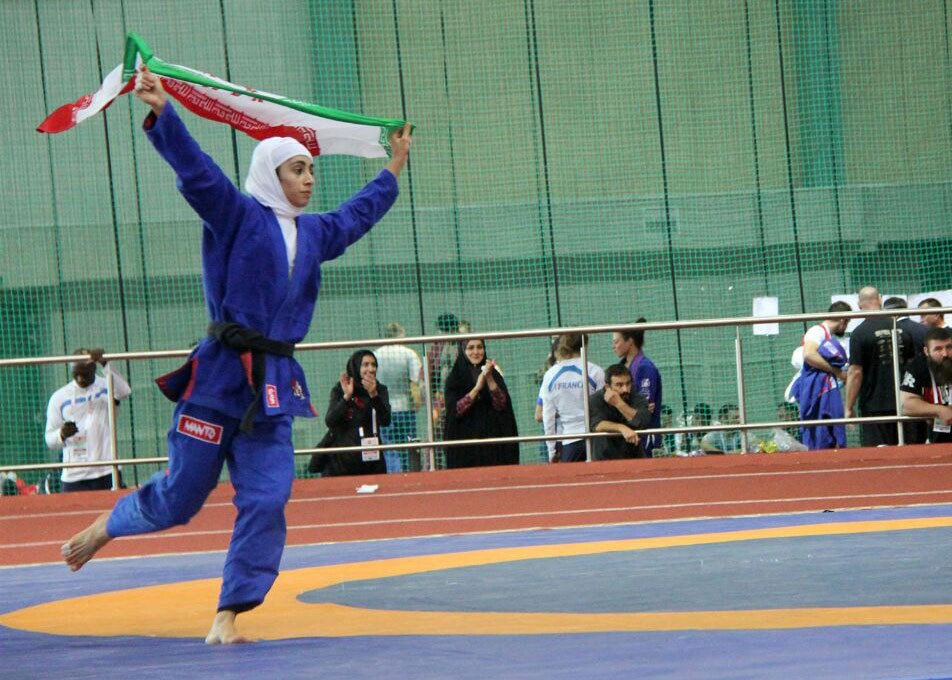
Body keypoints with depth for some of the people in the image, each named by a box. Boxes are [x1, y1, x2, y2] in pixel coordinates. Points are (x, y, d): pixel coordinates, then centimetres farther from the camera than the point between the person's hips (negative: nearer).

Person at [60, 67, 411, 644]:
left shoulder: (313, 232, 17)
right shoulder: (236, 215, -4)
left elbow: (359, 214, 37)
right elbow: (195, 168, -17)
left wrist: (394, 170, 46)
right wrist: (162, 112, -31)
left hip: (274, 383, 6)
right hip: (220, 376, -6)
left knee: (266, 501, -6)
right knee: (181, 496, 2)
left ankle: (229, 614, -1)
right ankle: (109, 525, 32)